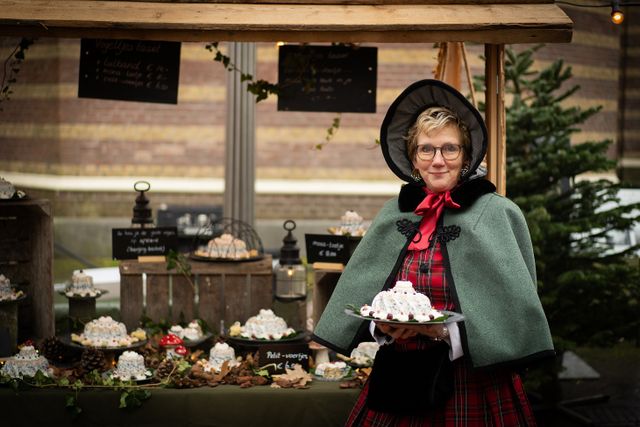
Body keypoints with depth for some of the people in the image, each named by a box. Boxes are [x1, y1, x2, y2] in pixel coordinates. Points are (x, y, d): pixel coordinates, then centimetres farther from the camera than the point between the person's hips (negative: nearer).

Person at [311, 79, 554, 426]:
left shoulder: (497, 215, -5)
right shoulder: (393, 215, 7)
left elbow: (517, 311, -10)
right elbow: (362, 298, 9)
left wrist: (446, 330, -20)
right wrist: (384, 326, -11)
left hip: (472, 389, -4)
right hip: (398, 382, 4)